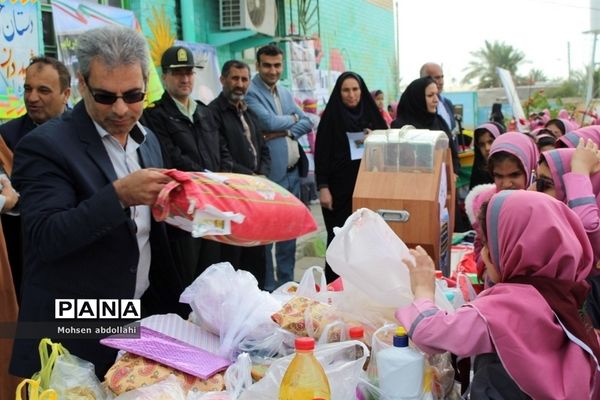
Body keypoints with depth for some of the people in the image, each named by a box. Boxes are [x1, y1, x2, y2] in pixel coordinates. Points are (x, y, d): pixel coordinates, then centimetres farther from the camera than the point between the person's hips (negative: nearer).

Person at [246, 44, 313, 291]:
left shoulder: (285, 93, 16)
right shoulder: (250, 93, -9)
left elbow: (307, 123, 9)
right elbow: (269, 122, -21)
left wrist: (284, 132, -10)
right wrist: (292, 118, -2)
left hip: (292, 172, 8)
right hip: (269, 174, -8)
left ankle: (287, 280, 27)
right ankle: (267, 286, 11)